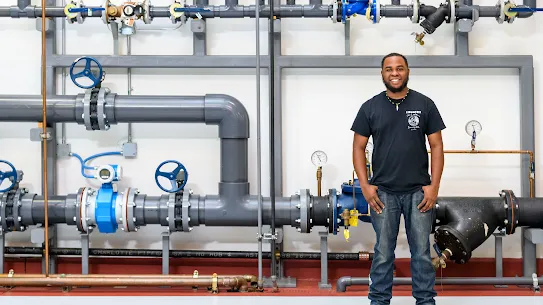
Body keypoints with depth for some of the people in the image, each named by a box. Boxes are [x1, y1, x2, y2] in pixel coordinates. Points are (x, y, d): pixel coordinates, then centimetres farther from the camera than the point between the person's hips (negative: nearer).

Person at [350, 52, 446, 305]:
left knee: (422, 251, 5)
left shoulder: (425, 104, 2)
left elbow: (436, 146, 3)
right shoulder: (370, 108, 3)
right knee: (383, 252, 6)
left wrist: (434, 185, -5)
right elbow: (359, 147, 5)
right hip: (383, 192, 0)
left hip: (419, 192, 0)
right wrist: (365, 185, -4)